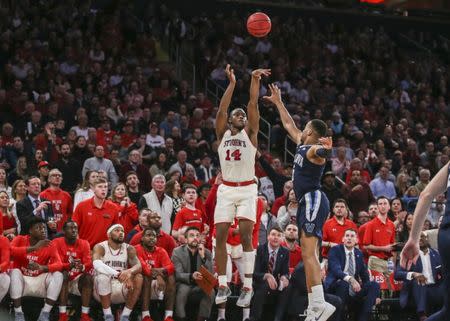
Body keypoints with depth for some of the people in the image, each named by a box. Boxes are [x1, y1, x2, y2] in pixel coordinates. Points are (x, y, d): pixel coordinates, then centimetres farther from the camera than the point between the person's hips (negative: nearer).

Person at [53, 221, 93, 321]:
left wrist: (82, 267, -37)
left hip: (78, 280, 2)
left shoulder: (84, 244, 1)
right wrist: (70, 265, -39)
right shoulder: (57, 242, -7)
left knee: (88, 277, -27)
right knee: (64, 274, -34)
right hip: (63, 279, -2)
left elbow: (89, 264, -12)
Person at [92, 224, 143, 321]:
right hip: (102, 291, -3)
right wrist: (116, 274, -43)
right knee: (103, 276, -33)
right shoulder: (100, 247, -7)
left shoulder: (129, 249, 4)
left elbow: (138, 266, -14)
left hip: (122, 288, 3)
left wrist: (130, 271, -39)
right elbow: (97, 264, -29)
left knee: (138, 278, -22)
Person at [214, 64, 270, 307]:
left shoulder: (250, 133, 6)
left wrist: (255, 81, -14)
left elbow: (253, 105, -5)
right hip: (226, 189, 2)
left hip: (247, 189, -2)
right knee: (220, 236, -2)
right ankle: (223, 285, 8)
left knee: (245, 236, -11)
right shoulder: (222, 133, 9)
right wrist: (231, 83, -13)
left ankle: (247, 287, -8)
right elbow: (222, 109, -6)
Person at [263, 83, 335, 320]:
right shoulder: (302, 144, 17)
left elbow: (321, 152, -37)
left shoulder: (314, 150, -11)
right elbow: (289, 125, 33)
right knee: (309, 254, 8)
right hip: (307, 202, 10)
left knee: (308, 253, -19)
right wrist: (278, 102, 40)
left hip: (313, 200, -10)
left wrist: (325, 148, -59)